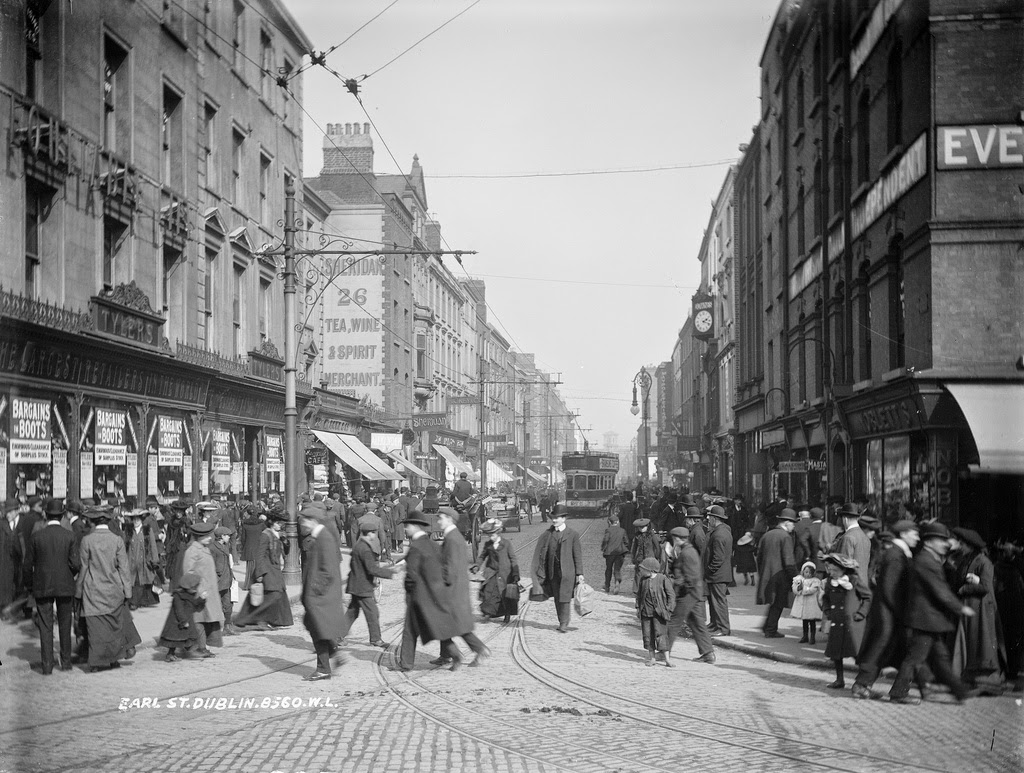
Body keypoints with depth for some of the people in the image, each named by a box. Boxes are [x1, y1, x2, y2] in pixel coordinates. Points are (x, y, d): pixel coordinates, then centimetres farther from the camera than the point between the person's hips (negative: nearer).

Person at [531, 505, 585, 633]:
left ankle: (564, 624, -4)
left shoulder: (572, 535, 0)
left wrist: (579, 573, -4)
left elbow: (578, 555, 0)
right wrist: (537, 571, 0)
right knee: (557, 599, 8)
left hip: (567, 571, -3)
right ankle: (561, 622, 18)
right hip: (553, 571, 3)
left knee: (565, 598, -8)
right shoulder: (546, 535, 6)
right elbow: (539, 554, 7)